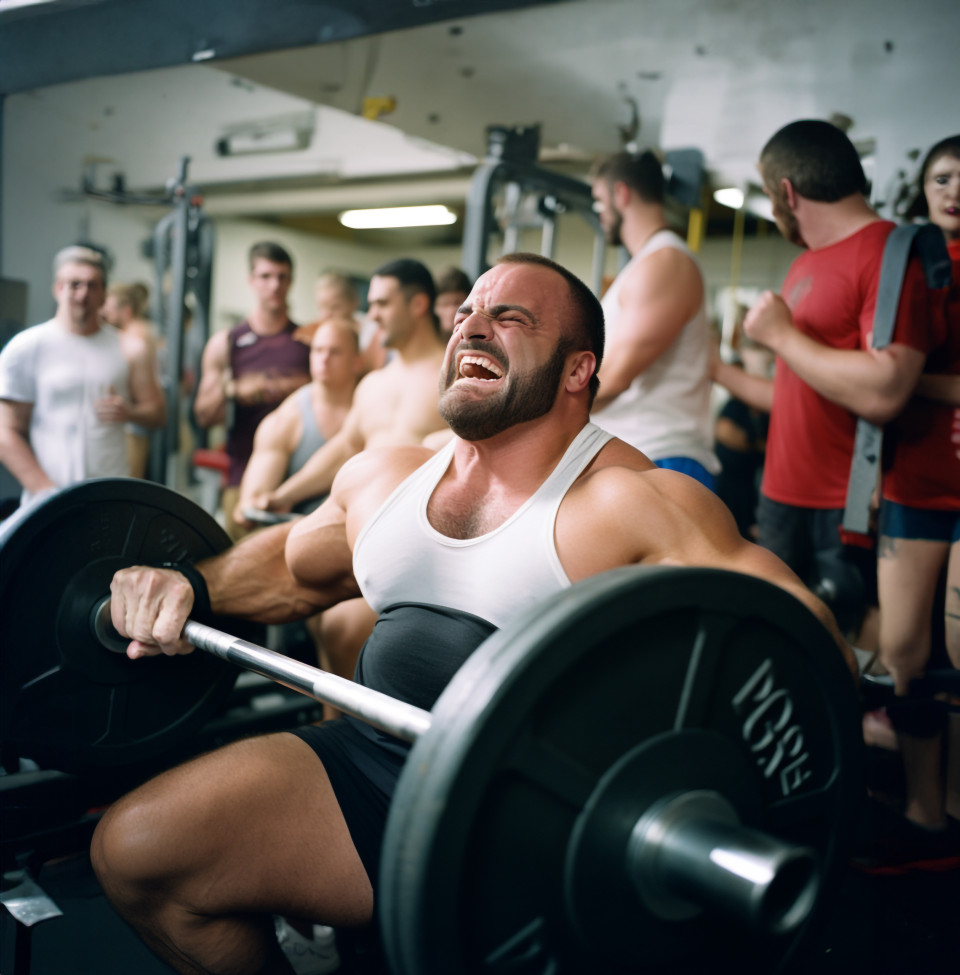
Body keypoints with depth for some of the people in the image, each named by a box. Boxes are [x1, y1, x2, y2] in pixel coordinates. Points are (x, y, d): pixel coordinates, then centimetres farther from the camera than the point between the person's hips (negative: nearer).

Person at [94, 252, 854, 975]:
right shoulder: (383, 477, 8)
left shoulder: (632, 501, -14)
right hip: (375, 762, 7)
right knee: (135, 848, 2)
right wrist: (190, 584, 7)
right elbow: (289, 568, 26)